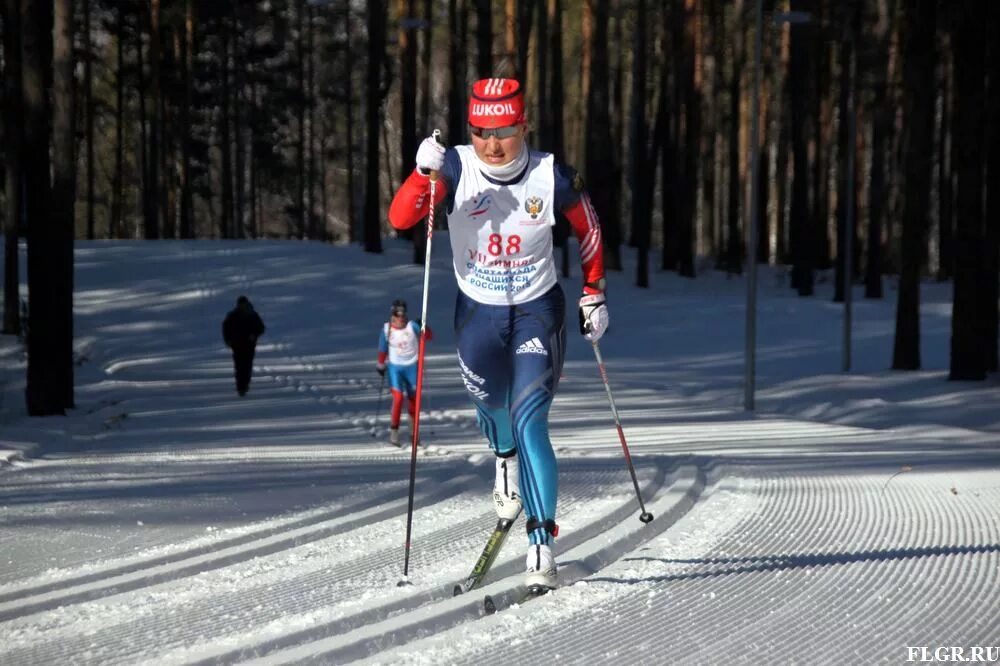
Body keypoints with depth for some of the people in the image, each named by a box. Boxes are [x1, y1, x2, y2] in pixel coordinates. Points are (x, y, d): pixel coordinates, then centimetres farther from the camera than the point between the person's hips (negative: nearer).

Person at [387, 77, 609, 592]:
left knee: (529, 420, -15)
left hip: (538, 312, -2)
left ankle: (542, 545, -15)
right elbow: (400, 219, -26)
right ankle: (506, 460, 57)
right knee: (491, 407, 18)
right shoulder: (456, 169, -15)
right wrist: (425, 175, -43)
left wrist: (594, 294, 6)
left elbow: (588, 229, 4)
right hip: (478, 314, 2)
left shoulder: (551, 177, -15)